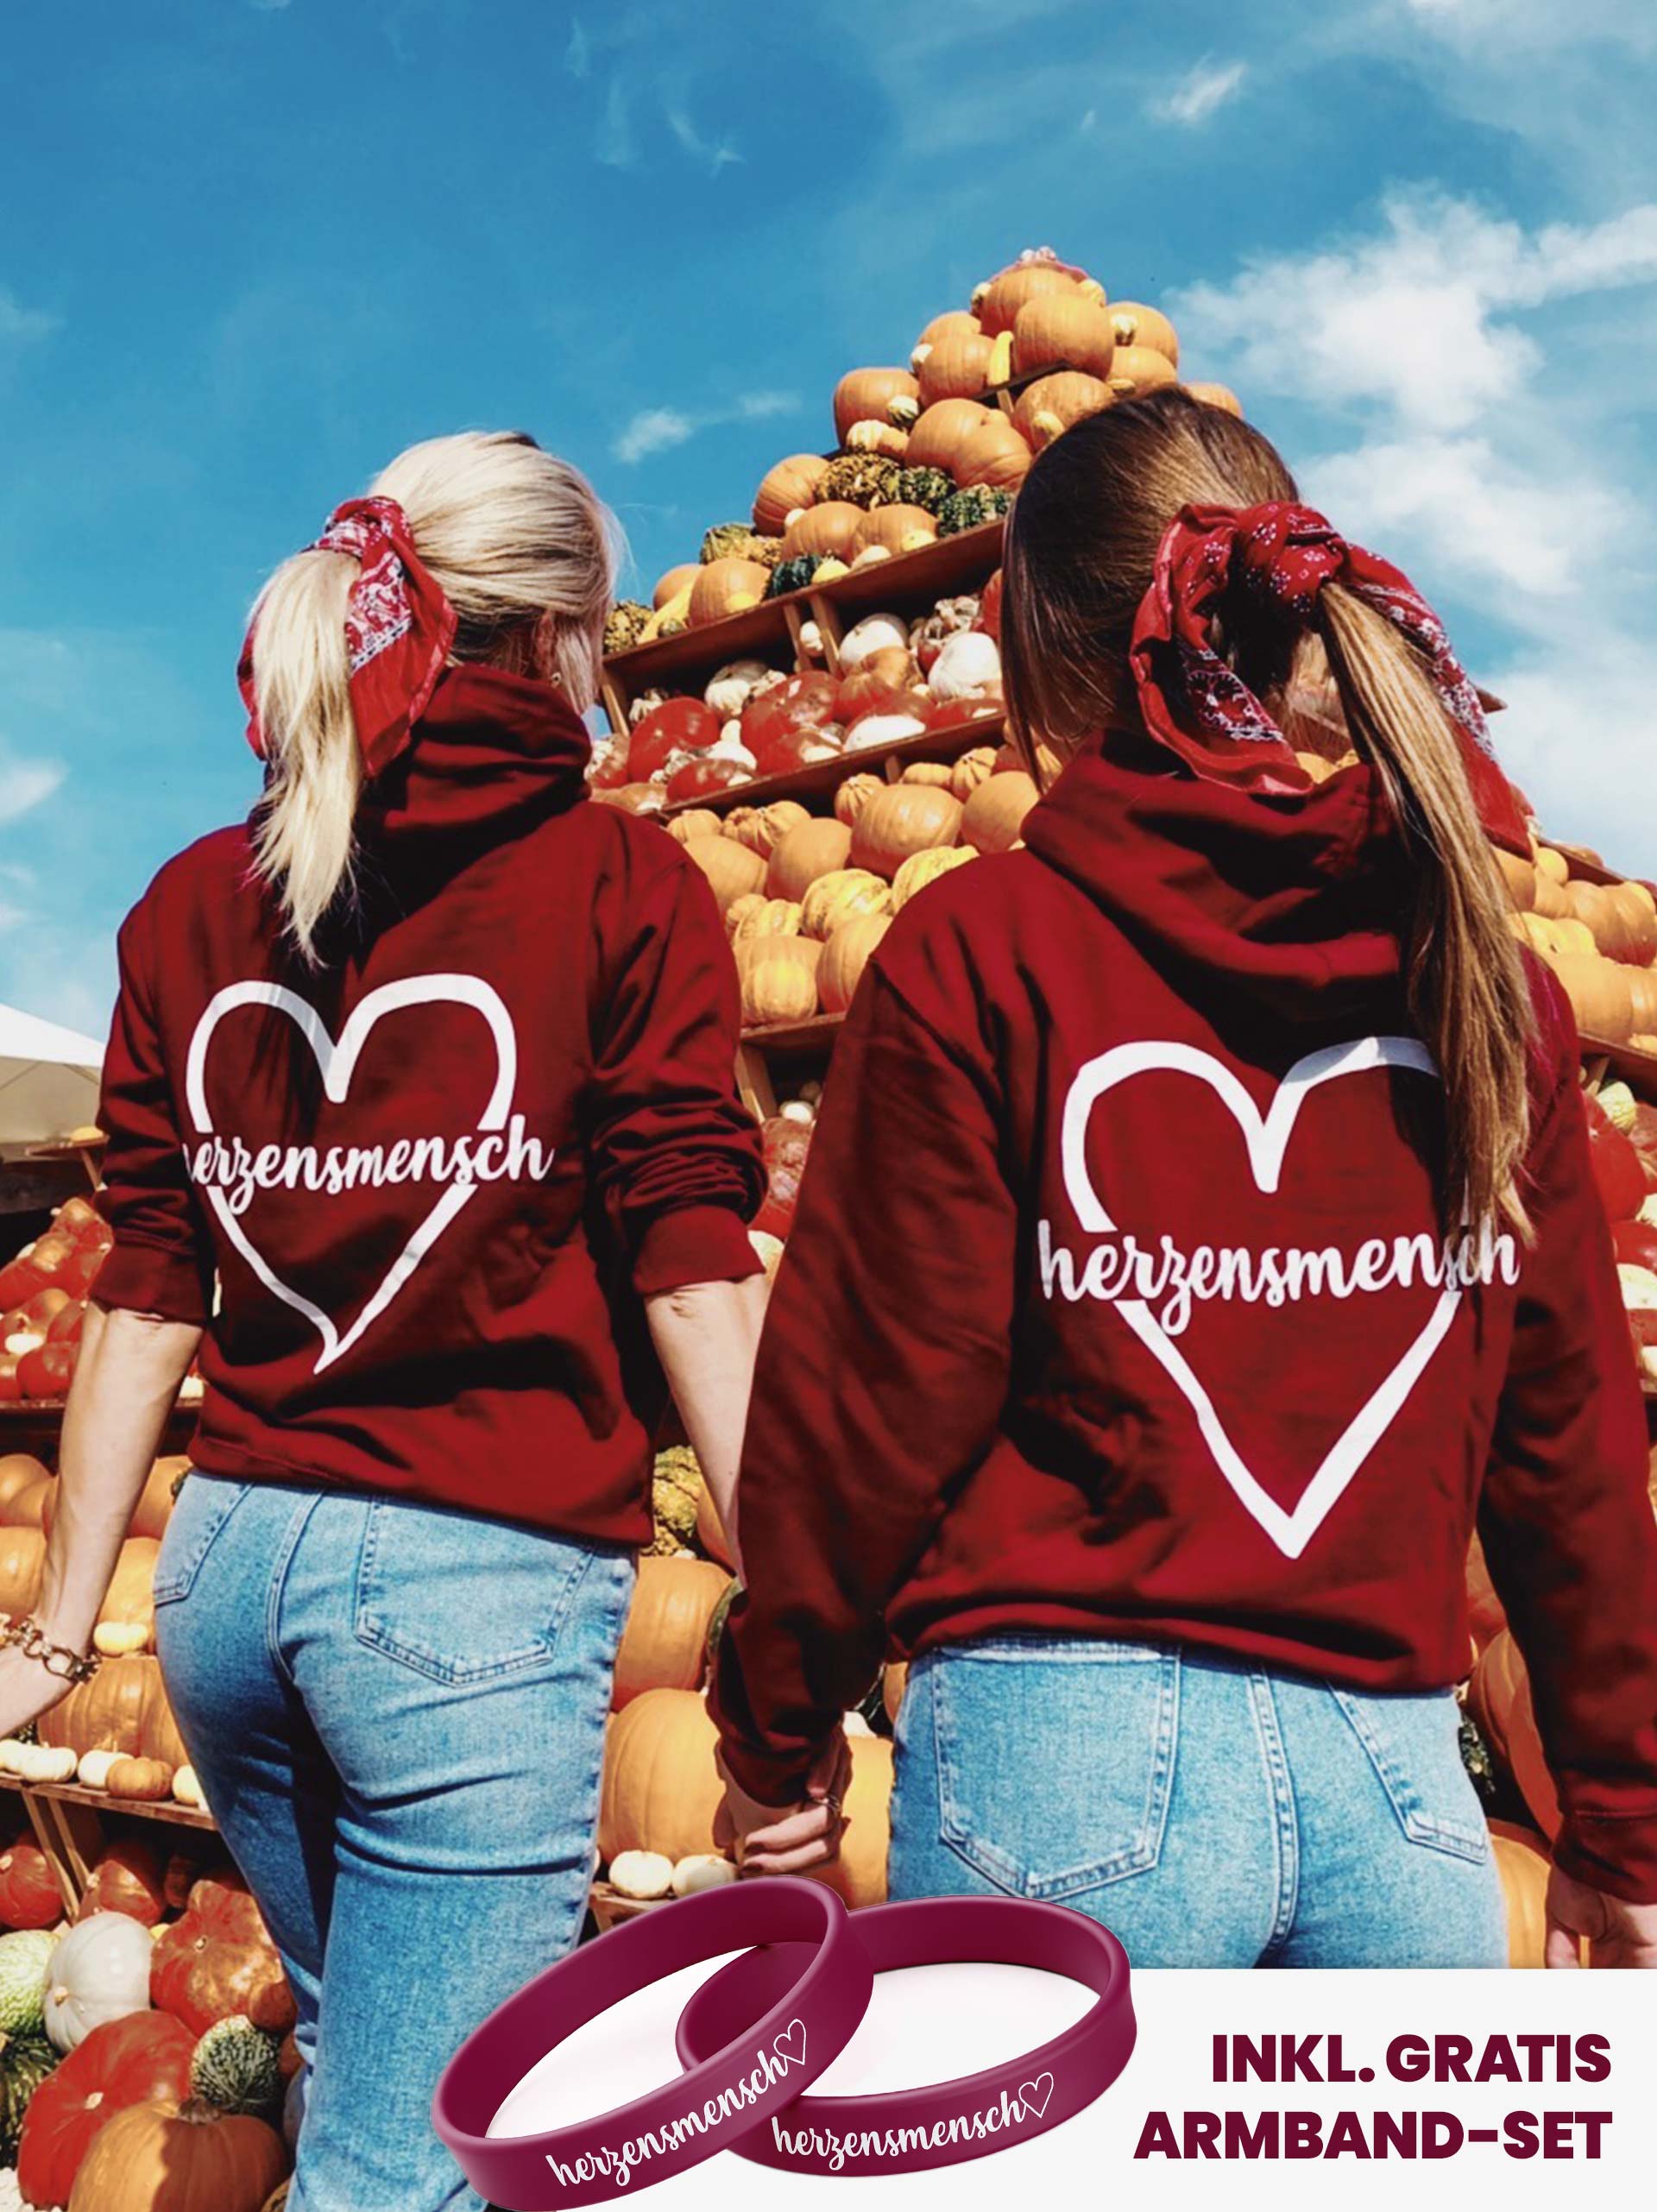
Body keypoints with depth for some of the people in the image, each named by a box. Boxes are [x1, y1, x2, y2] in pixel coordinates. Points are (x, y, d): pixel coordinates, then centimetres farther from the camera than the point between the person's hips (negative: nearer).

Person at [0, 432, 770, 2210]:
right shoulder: (624, 887, -5)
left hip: (229, 1565, 6)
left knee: (358, 2055, 28)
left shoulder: (195, 903, 7)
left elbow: (144, 1296, 8)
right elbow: (690, 1271, -11)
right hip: (486, 1585, -6)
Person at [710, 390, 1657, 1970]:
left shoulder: (980, 947, -8)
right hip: (1400, 1778, 4)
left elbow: (878, 1388, -7)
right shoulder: (1486, 964, 2)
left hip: (1069, 1756, -3)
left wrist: (777, 1730, 8)